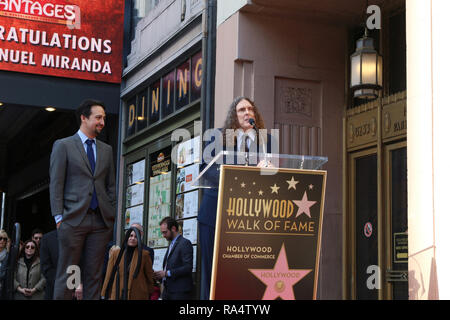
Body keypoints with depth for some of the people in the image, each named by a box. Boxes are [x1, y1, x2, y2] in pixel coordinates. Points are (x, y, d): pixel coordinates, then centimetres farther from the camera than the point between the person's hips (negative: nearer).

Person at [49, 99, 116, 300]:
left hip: (100, 221, 4)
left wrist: (112, 216, 8)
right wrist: (59, 217, -8)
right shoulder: (63, 146, 4)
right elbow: (55, 184, -1)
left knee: (94, 275, 4)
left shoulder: (106, 150, 18)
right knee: (66, 274, -3)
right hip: (73, 220, -4)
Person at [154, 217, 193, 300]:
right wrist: (160, 275, 5)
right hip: (167, 290, 9)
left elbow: (188, 268, -16)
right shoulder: (171, 245, 21)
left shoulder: (185, 243, -8)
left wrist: (167, 273, -16)